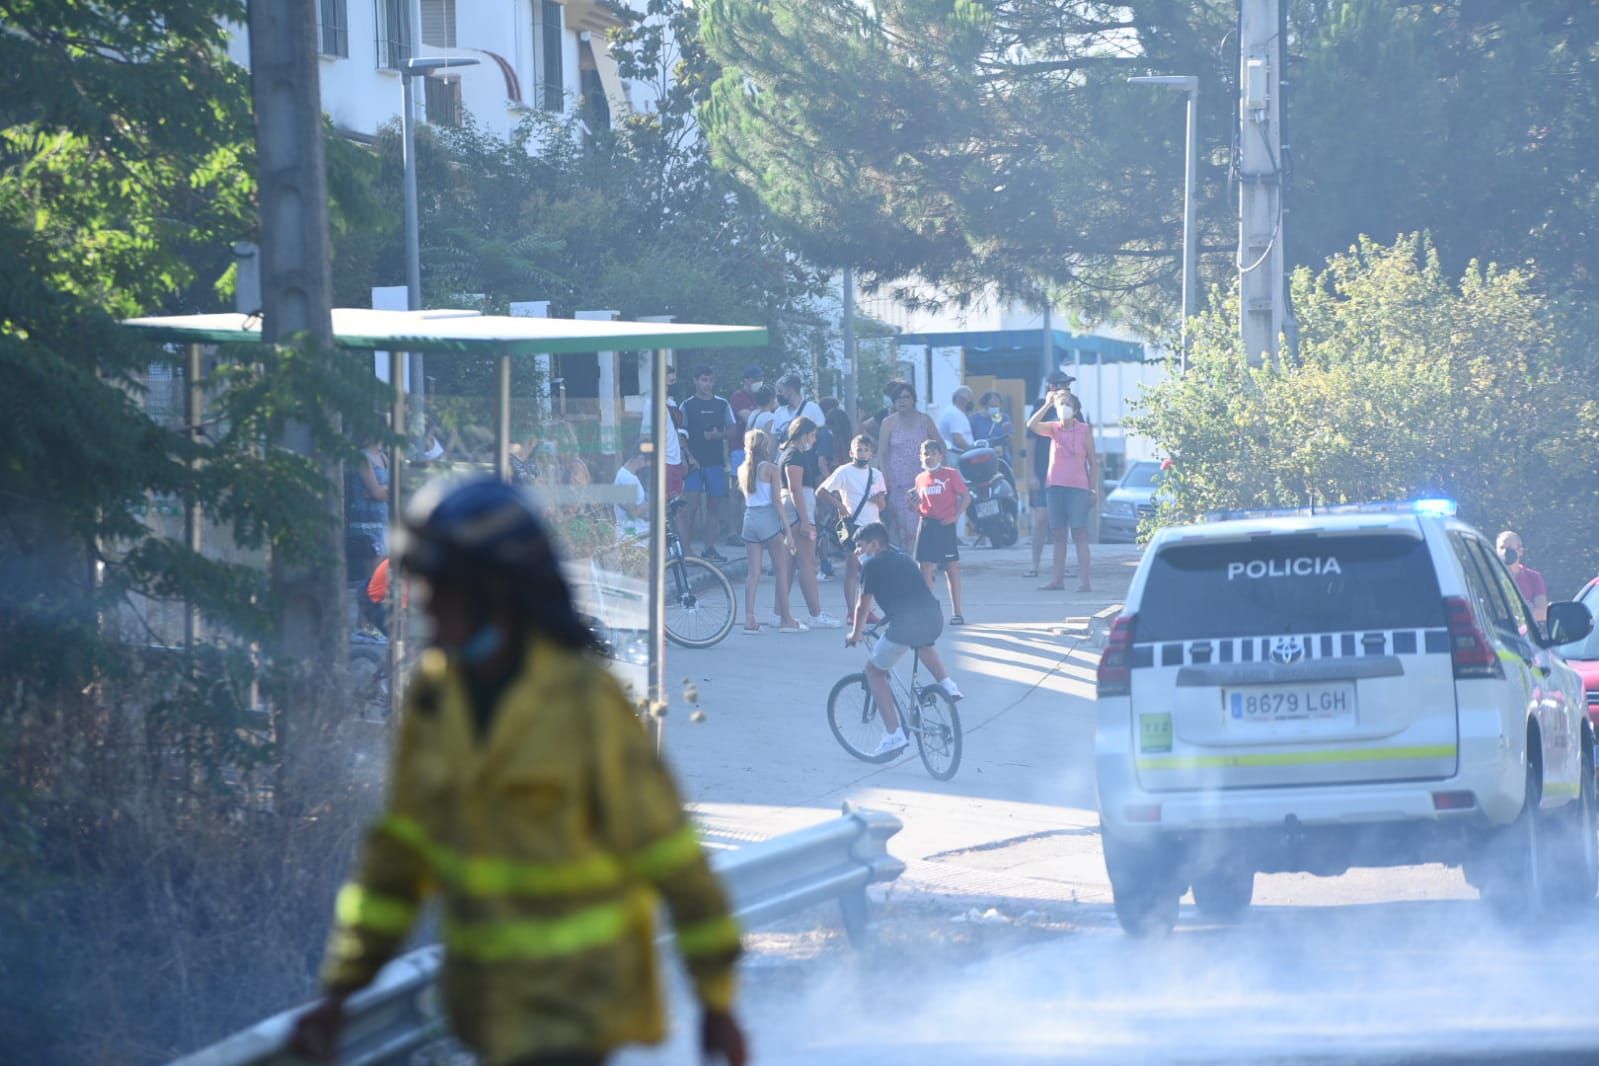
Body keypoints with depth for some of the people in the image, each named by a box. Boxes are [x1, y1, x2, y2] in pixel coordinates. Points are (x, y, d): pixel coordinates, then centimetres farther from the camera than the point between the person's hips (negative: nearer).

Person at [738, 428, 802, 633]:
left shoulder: (743, 470, 6)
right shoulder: (771, 469, -7)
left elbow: (744, 494, 11)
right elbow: (777, 500, -10)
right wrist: (787, 529, -8)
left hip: (750, 517, 5)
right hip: (769, 519, -5)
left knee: (753, 571, 5)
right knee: (781, 570, 5)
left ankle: (749, 618, -4)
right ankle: (786, 619, 7)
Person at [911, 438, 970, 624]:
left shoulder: (950, 474, -3)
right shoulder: (921, 479, 11)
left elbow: (966, 497, -4)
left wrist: (956, 516, -13)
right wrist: (914, 502, -5)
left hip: (945, 525, -5)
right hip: (926, 525, 5)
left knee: (952, 568, 0)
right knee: (925, 568, 3)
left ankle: (957, 613, 5)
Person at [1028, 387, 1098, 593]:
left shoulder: (1083, 430, 1)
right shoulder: (1054, 428, 7)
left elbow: (1093, 462, 4)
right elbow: (1032, 425, -12)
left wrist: (1093, 491, 0)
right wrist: (1048, 405, -12)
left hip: (1078, 487, -3)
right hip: (1054, 486, 3)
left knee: (1080, 533, -7)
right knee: (1058, 535, 6)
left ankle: (1083, 580, -10)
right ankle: (1058, 579, 10)